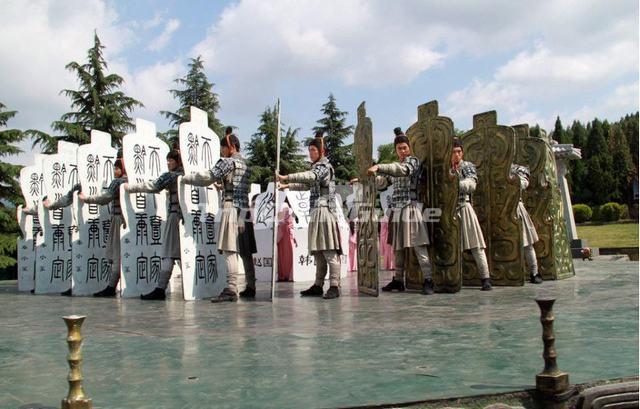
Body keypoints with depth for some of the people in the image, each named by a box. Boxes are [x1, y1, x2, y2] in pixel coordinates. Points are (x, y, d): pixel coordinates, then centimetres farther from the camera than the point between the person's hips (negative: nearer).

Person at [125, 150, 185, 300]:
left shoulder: (169, 175, -5)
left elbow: (152, 186, -7)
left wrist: (129, 187, 0)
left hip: (174, 214, -6)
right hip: (186, 215, 7)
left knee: (168, 253, -8)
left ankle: (160, 289, -9)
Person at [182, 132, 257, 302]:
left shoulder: (228, 162, -5)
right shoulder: (246, 164, 19)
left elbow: (207, 177, -10)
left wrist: (185, 178, 1)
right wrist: (222, 185, 36)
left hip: (232, 209, -8)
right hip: (245, 211, 8)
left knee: (230, 250, -12)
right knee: (245, 252, 11)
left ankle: (231, 289, -18)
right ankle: (250, 288, 15)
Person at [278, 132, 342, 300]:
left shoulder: (324, 166, -5)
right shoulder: (317, 167, 23)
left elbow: (310, 176, -24)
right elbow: (308, 184, 34)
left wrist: (287, 177, -27)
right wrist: (287, 186, 27)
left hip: (325, 211, -9)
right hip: (316, 212, 9)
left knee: (329, 251, -11)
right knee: (318, 251, 8)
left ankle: (334, 287, -12)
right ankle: (318, 286, 12)